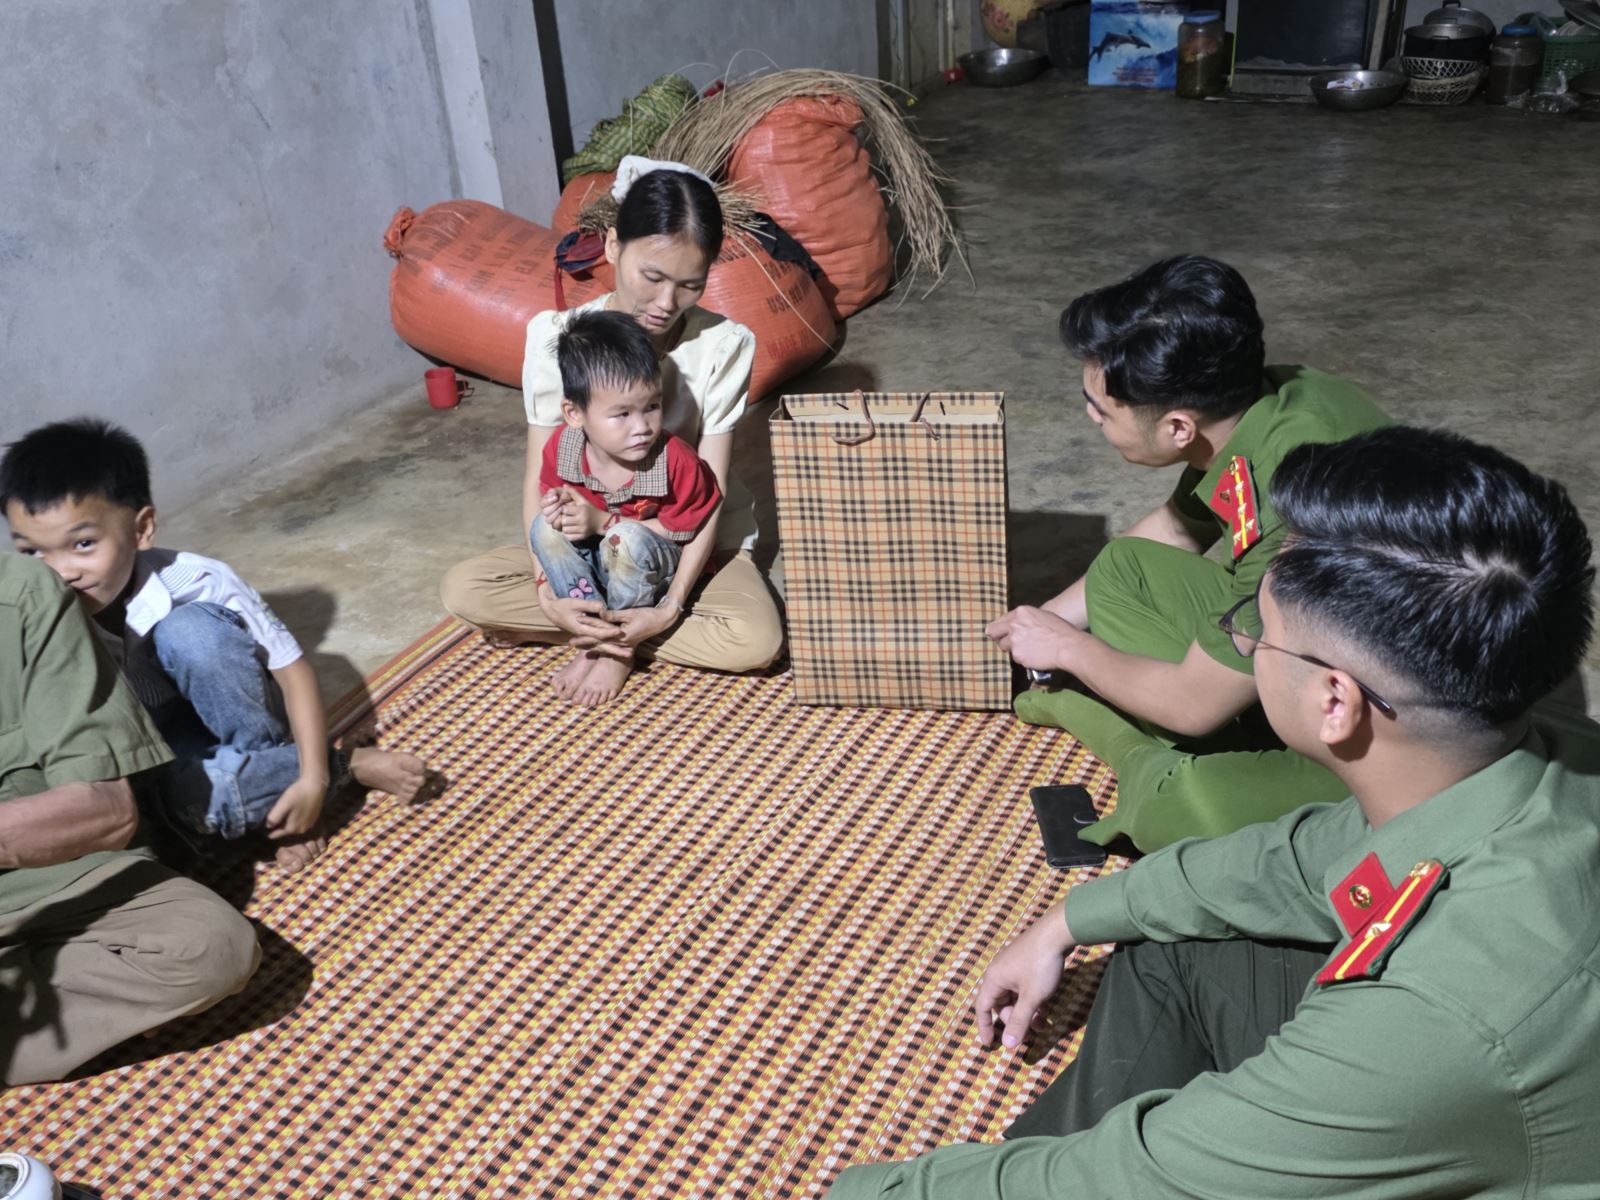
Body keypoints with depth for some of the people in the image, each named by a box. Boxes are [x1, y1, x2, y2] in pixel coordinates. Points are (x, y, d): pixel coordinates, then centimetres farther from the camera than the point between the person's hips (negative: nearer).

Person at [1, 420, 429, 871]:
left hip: (237, 717, -2)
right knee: (193, 796, -36)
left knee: (188, 630, -33)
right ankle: (348, 764, -14)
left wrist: (312, 778, -28)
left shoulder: (200, 584, -27)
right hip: (165, 748, 2)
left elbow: (291, 667, -20)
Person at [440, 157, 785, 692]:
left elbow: (709, 491, -17)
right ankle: (621, 632, -13)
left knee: (756, 640, -32)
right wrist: (549, 591, -27)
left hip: (694, 543, -1)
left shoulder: (722, 346, -18)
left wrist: (672, 605, -27)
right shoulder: (557, 337, -14)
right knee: (462, 588, -19)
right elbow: (541, 478, -13)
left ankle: (607, 638, -12)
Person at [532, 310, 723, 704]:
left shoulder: (677, 461, -26)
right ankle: (597, 636, -18)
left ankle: (618, 651, -13)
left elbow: (681, 532, -19)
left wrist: (604, 522, -25)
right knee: (544, 526, -22)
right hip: (588, 567, 4)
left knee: (629, 538, -35)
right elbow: (550, 499, 1)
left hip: (657, 571, -3)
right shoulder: (560, 450, -17)